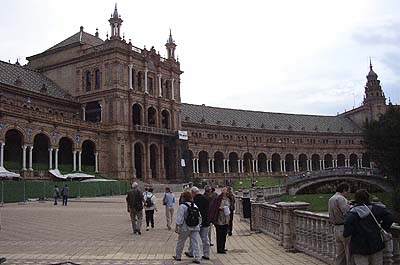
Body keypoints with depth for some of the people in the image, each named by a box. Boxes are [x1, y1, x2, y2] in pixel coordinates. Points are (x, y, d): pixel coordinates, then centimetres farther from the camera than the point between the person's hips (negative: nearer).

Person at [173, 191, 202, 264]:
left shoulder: (182, 206, -11)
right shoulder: (195, 206, 8)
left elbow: (179, 218, -15)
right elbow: (199, 217, 13)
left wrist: (177, 227, -11)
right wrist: (198, 224, 22)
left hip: (185, 228, -4)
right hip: (195, 227, 4)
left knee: (180, 242, 13)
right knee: (195, 243, 4)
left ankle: (178, 256, 26)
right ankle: (197, 258, -1)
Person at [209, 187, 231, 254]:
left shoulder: (227, 199, 12)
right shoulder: (218, 198, -9)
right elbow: (214, 207, -10)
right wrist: (220, 208, -22)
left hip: (226, 220, 7)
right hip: (219, 219, -7)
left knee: (224, 233, 12)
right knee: (220, 234, -3)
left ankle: (222, 248, 24)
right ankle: (219, 249, 3)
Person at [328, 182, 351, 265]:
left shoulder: (330, 199, 14)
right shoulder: (341, 198, -15)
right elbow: (347, 213, -26)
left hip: (336, 229, 9)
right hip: (345, 228, -9)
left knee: (339, 254, 14)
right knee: (350, 254, -2)